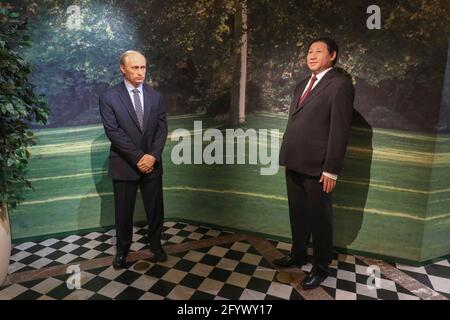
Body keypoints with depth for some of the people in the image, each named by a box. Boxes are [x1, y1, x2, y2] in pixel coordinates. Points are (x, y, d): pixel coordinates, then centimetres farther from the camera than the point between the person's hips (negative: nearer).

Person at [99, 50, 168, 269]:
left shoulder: (156, 96, 6)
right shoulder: (109, 97, -5)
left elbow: (162, 128, 1)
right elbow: (113, 132, -12)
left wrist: (152, 155, -13)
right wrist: (138, 157, -18)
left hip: (152, 163, 3)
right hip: (124, 165, -2)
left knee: (155, 208, 12)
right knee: (123, 211, 11)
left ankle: (155, 245, 34)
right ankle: (122, 250, 32)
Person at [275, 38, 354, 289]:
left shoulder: (340, 84, -8)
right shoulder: (302, 85, 17)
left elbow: (340, 130, -14)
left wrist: (331, 170, -17)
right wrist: (288, 156, 12)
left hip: (317, 166, -7)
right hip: (295, 163, 7)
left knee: (319, 217, 8)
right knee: (297, 213, 19)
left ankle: (321, 267, 26)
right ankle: (298, 255, 39)